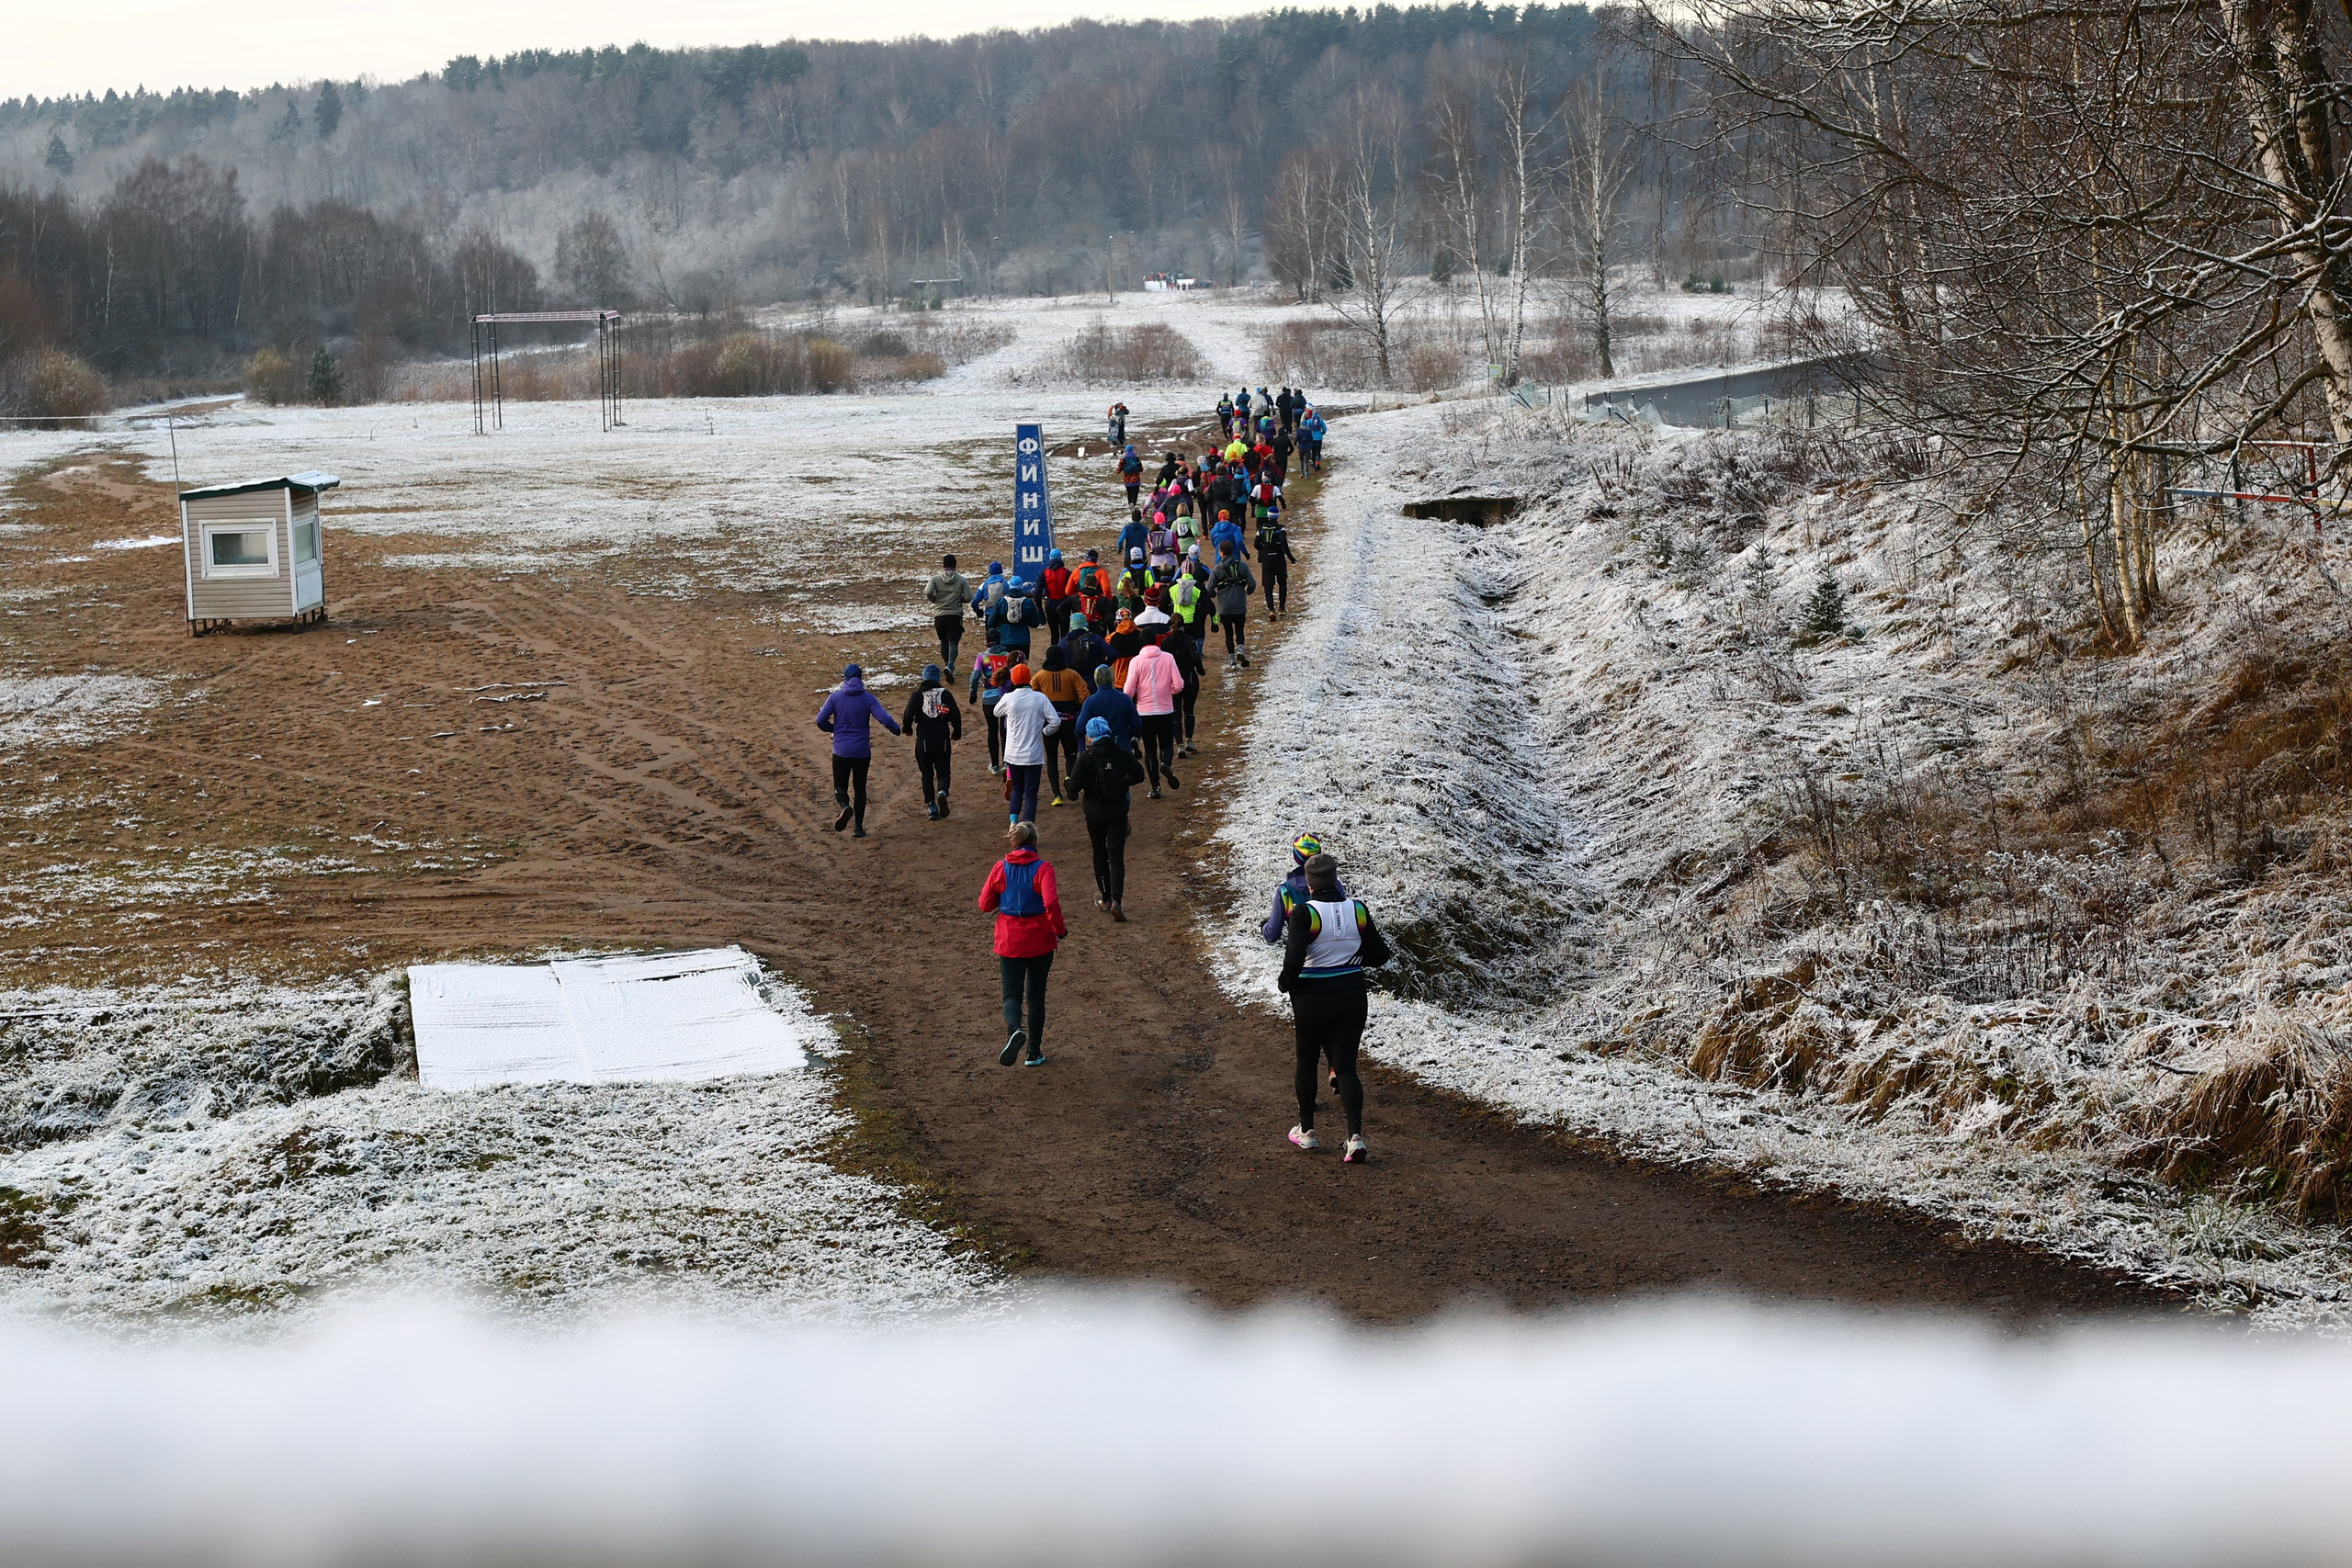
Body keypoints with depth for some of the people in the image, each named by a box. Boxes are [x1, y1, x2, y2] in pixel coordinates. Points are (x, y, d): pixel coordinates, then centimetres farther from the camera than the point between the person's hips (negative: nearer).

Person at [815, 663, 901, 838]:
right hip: (862, 751, 1)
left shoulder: (835, 697, -4)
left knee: (840, 787, 7)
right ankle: (859, 827, 11)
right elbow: (884, 718, -15)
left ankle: (845, 806, -27)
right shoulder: (868, 698, -4)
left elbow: (820, 720, -7)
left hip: (841, 751, -1)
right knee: (860, 788, 14)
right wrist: (896, 729, 4)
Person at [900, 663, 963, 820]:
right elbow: (956, 716, -2)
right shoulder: (946, 694, -1)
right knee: (943, 772, 10)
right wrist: (957, 733, 16)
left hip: (923, 741, 0)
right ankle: (942, 792, -21)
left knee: (927, 775, 12)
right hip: (943, 740, 0)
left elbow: (908, 716, -7)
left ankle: (931, 806, 3)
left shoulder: (917, 695, -3)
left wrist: (907, 729, 14)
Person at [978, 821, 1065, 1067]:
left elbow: (985, 905, 1)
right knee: (1036, 996, 15)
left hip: (1009, 942, 1)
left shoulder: (1000, 869, -4)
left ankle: (1014, 1030, -29)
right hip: (1040, 942, -1)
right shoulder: (1043, 868, -11)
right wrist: (1060, 929, -8)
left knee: (1012, 994, 4)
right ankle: (1033, 1053, 18)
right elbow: (1050, 902, -23)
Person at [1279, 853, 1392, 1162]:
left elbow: (1294, 959, -26)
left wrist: (1286, 982, -7)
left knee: (1307, 1061, 20)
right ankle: (1355, 1137, -11)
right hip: (1352, 995, 3)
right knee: (1346, 1066, 6)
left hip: (1312, 998, -3)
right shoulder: (1358, 910, -4)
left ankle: (1306, 1130, 30)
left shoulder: (1304, 913, -17)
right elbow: (1379, 955, 3)